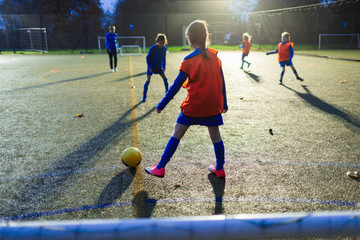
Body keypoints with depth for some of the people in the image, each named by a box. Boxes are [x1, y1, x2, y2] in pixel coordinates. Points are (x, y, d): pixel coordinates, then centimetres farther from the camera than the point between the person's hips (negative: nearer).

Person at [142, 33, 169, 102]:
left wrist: (164, 66, 2)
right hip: (151, 67, -4)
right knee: (148, 81, -8)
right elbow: (148, 57, -11)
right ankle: (144, 96, 0)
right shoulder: (152, 48, -19)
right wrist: (150, 67, -16)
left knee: (165, 79, 2)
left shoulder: (164, 48, -6)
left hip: (159, 67, 4)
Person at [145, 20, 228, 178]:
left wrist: (161, 105, -4)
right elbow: (221, 82, 9)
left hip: (193, 106, -4)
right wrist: (224, 103, 19)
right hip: (214, 106, 4)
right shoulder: (214, 56, 3)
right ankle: (219, 169, 29)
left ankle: (160, 168, 13)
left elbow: (176, 86, -11)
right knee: (215, 137, 17)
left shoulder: (190, 60, -12)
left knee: (176, 135, 6)